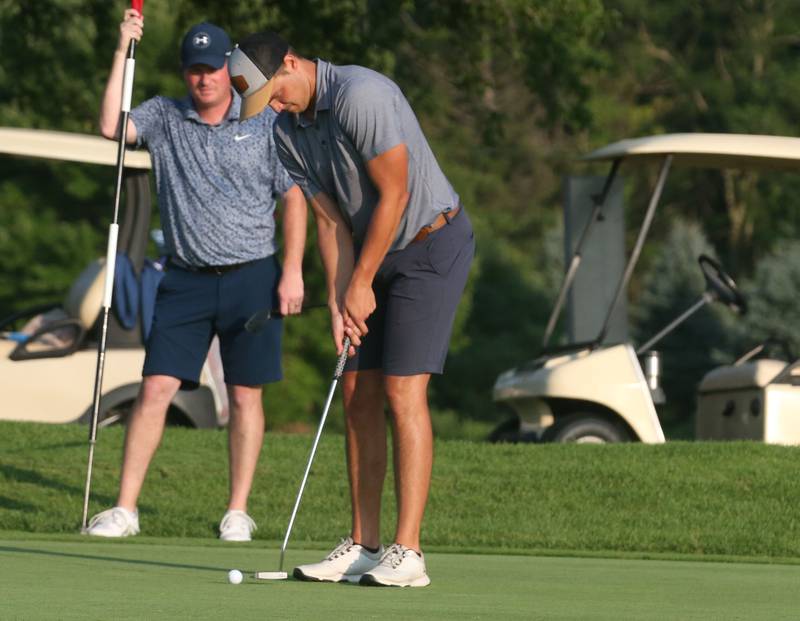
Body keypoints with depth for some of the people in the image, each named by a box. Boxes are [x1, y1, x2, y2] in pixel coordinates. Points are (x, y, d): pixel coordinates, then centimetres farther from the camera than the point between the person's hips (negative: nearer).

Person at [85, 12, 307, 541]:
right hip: (186, 279, 1)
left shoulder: (264, 123, 1)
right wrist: (123, 52, -14)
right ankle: (125, 509, -3)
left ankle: (238, 512, 10)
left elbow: (294, 198, 2)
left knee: (245, 395, 1)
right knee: (156, 388, -5)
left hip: (252, 277, -1)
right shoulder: (164, 117, 6)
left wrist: (292, 271, -6)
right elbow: (112, 126, -11)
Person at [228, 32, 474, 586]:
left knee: (403, 393, -15)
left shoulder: (360, 95, -26)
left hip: (433, 245, -9)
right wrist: (338, 301, -9)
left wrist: (361, 284, -15)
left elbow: (394, 194, -23)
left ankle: (407, 554, -15)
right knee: (359, 394, 5)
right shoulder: (286, 130, 1)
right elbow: (331, 221, 3)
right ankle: (364, 547, 9)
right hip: (378, 253, 9)